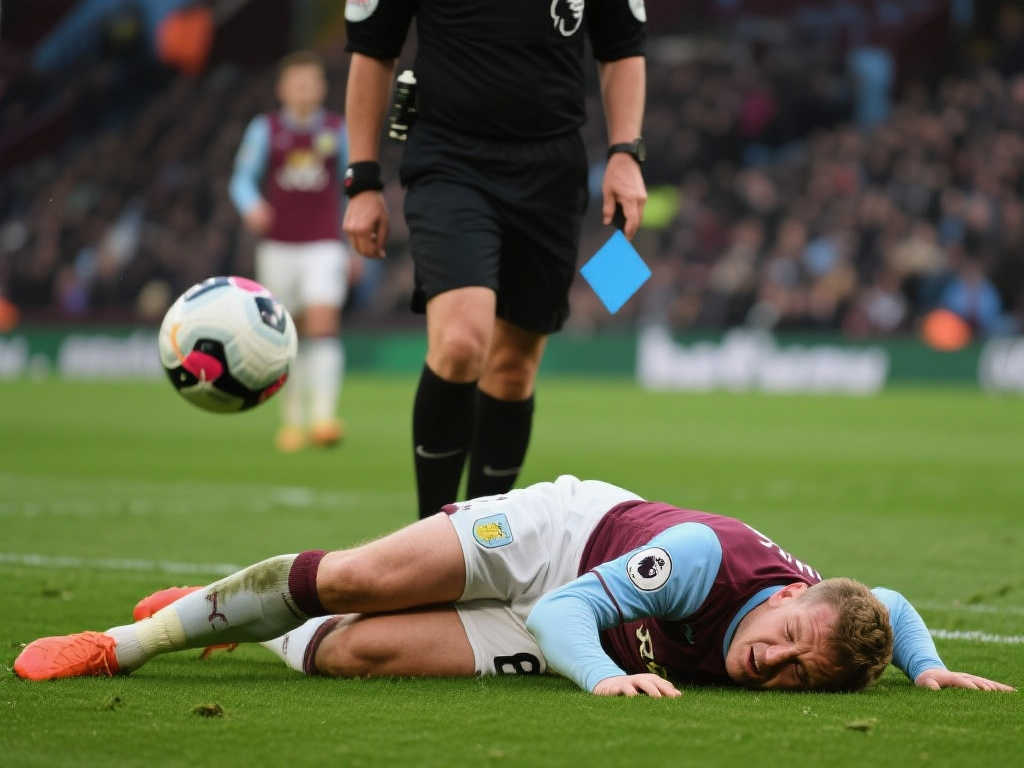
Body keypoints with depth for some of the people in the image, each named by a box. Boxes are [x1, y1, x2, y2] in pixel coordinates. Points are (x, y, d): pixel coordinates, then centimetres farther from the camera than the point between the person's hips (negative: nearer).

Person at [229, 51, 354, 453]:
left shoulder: (338, 130, 6)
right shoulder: (264, 129, 3)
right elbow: (242, 179, 0)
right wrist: (252, 207, -24)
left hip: (324, 246, -1)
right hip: (278, 247, 1)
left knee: (323, 325, -18)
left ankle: (324, 417, -27)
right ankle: (292, 419, 20)